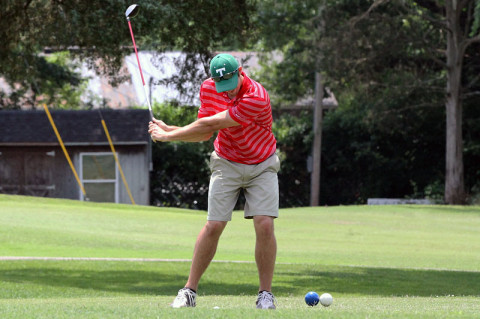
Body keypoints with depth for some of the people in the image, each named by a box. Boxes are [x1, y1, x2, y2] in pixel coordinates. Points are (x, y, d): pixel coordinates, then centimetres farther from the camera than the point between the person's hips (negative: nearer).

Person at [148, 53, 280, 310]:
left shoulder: (256, 98, -30)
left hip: (262, 166, -3)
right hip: (227, 164, 3)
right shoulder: (208, 89, -9)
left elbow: (209, 124, -28)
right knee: (214, 225, -7)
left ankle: (265, 294, -4)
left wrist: (168, 135, -21)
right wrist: (168, 129, -12)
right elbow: (205, 133, 2)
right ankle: (189, 291, 2)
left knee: (264, 225, -16)